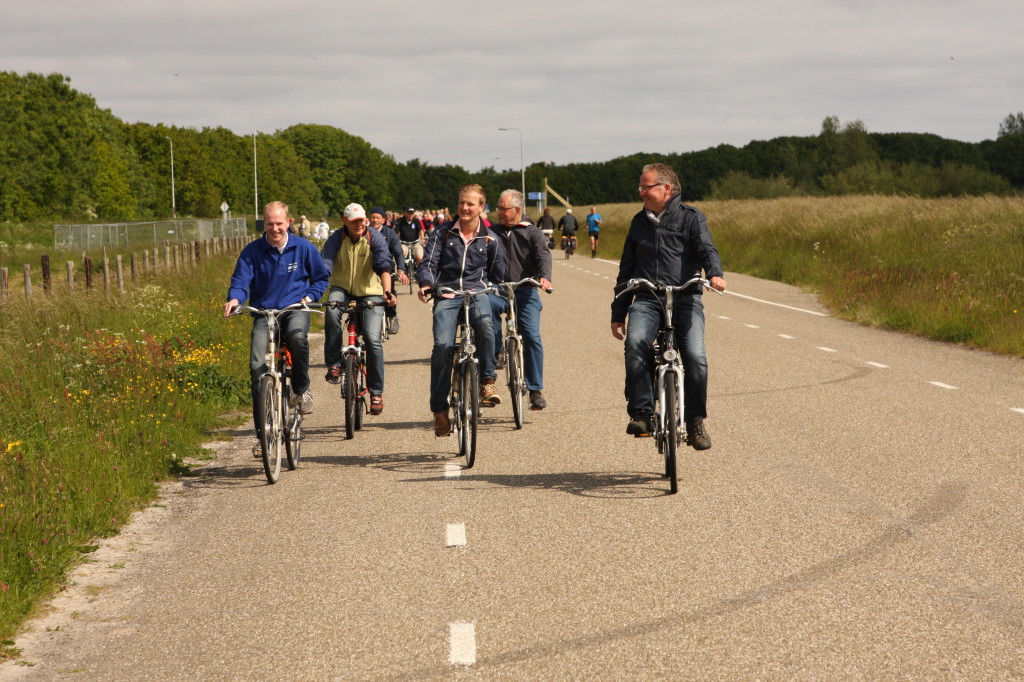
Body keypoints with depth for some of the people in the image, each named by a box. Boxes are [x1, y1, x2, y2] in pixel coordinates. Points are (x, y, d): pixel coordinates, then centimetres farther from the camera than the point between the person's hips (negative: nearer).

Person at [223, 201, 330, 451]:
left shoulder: (303, 248, 3)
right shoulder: (252, 251, 0)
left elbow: (322, 277, 14)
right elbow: (241, 280, -5)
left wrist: (310, 296, -4)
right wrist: (234, 298, -27)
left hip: (294, 309, -1)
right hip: (263, 313, 1)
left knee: (297, 336, -38)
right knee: (257, 366, -17)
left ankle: (301, 389, -10)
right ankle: (263, 434, -7)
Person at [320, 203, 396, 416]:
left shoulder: (375, 238, -9)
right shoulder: (337, 238, -8)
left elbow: (384, 265, -20)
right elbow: (324, 265, -20)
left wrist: (387, 291, -38)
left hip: (370, 293, -1)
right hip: (342, 289, 1)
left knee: (373, 338, -15)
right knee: (332, 309, -34)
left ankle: (376, 391, -1)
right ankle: (333, 364, -22)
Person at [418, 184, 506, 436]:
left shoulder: (489, 239, 10)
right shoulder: (443, 233, 8)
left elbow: (498, 274, 20)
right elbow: (428, 262, 2)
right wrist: (426, 283, -16)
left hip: (477, 292, 0)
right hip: (447, 294, 0)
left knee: (485, 323, -36)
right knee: (442, 345, -20)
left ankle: (486, 382, -22)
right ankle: (439, 409, -8)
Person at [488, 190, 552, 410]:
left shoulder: (532, 232, 8)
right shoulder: (491, 233, 14)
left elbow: (543, 255, -8)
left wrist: (544, 276, -28)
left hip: (525, 292, -1)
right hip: (497, 291, 1)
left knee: (532, 337, -12)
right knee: (488, 304, -35)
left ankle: (535, 390, -2)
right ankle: (496, 353, -20)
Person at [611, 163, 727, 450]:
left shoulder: (690, 217, 7)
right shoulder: (639, 222, 20)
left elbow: (707, 249, -9)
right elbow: (626, 270, 25)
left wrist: (715, 274, -32)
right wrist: (618, 313, 22)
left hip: (685, 299, -2)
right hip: (646, 299, 3)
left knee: (695, 357, -20)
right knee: (635, 343, -28)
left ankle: (695, 422, -2)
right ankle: (641, 413, -23)